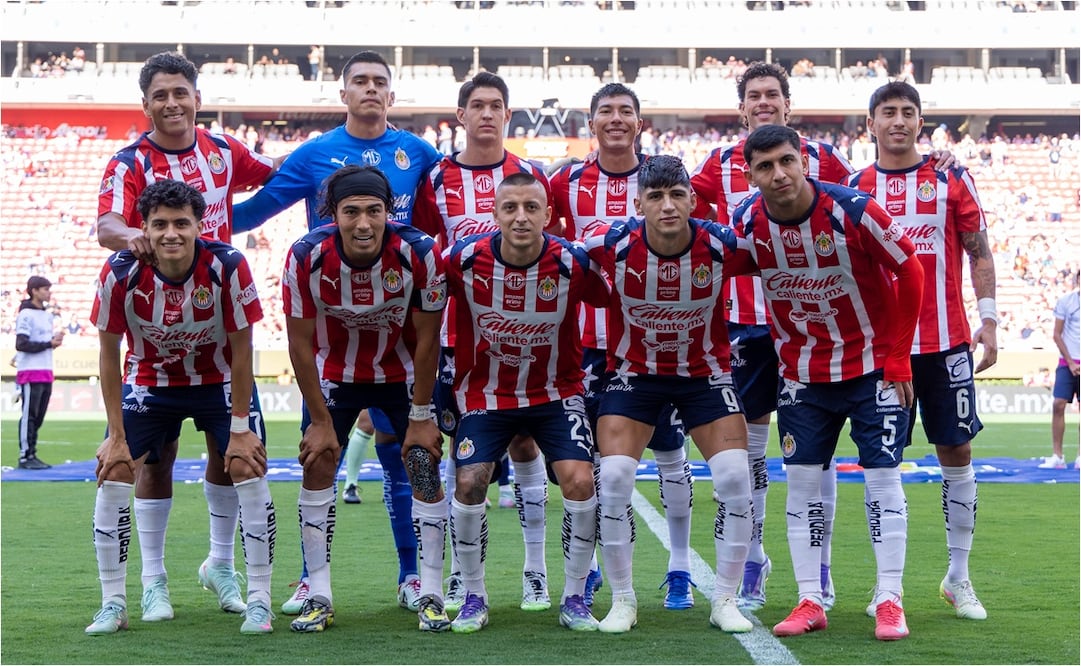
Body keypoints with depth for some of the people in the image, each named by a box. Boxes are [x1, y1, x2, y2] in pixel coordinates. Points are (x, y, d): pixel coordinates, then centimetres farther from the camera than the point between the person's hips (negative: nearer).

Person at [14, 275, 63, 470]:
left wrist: (56, 339, 2)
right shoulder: (25, 314, -9)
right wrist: (49, 343, -16)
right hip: (30, 373, -8)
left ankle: (32, 455, 13)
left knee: (38, 417, 9)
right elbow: (21, 345, -16)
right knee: (29, 416, -6)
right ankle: (25, 456, -3)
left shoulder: (48, 315, 17)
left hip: (45, 372, 8)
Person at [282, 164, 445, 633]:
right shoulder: (306, 257, -26)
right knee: (318, 467, -6)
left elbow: (427, 340, -15)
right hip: (335, 371, 1)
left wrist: (421, 416, -12)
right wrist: (320, 421, -13)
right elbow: (301, 344, -16)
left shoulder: (419, 254, -27)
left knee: (424, 468, -7)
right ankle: (319, 597, 2)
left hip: (405, 372, 0)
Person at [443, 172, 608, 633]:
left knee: (579, 481, -17)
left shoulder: (573, 264, -18)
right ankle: (474, 599, 7)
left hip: (556, 391, 0)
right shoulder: (463, 260, -18)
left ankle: (574, 599, 1)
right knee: (468, 485, -14)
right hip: (484, 392, 0)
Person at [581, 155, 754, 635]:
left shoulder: (721, 245, -21)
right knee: (614, 478, -13)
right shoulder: (612, 247, -22)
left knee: (735, 480, -11)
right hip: (634, 373, 0)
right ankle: (623, 600, 4)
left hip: (705, 372, 0)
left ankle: (726, 600, 6)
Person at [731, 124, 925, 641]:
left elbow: (909, 272, -11)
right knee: (801, 480, 2)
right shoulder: (746, 224, -12)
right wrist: (784, 355, 4)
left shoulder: (852, 210, -21)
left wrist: (897, 359, -9)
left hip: (873, 363, -3)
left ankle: (890, 602, 3)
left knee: (882, 476, -4)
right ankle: (810, 602, 9)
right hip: (802, 372, 3)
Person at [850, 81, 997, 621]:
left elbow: (979, 253, 5)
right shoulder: (854, 189, 6)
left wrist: (988, 320, -3)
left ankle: (958, 577, 15)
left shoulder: (952, 180, 4)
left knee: (956, 452, 4)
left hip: (946, 342, 0)